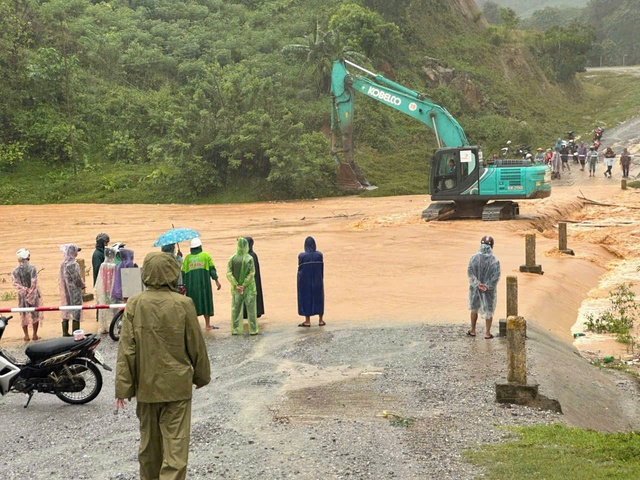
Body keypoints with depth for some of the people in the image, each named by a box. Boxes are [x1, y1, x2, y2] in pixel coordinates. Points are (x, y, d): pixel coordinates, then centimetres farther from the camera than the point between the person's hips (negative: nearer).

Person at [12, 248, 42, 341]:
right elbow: (34, 283, -15)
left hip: (22, 295, 2)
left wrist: (23, 290, -7)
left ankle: (26, 335, 13)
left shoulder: (15, 271, -2)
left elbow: (16, 283, -9)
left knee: (24, 315, 12)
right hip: (33, 294, -2)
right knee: (35, 314, 9)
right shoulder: (32, 268, -11)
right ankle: (35, 335, 10)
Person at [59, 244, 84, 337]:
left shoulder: (63, 264, 5)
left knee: (66, 312, 13)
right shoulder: (72, 264, -20)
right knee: (76, 313, -2)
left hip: (65, 291, 8)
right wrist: (82, 285, 1)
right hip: (74, 291, -8)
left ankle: (65, 333, 18)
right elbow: (76, 278, -19)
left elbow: (61, 278, 11)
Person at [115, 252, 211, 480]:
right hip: (177, 386, -3)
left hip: (146, 386, 3)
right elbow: (196, 346, -2)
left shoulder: (134, 304, -7)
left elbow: (126, 349, -6)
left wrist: (122, 388, -1)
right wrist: (201, 376, 14)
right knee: (175, 445, 0)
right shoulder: (183, 304, -11)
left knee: (149, 444, 19)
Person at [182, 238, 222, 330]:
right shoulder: (206, 256, 2)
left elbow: (183, 273, 4)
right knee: (206, 302, 6)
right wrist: (216, 281, 8)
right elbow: (212, 269, 1)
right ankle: (207, 325, 8)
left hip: (191, 285, 1)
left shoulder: (187, 258, 5)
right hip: (204, 284, -1)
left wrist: (184, 285, 11)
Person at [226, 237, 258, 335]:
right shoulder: (249, 258, -12)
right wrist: (244, 285, -11)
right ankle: (253, 330, 8)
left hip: (236, 288, 3)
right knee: (251, 309, 6)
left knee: (235, 309, 11)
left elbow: (229, 273, -7)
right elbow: (251, 273, -15)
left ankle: (235, 329, 13)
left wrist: (236, 285, -7)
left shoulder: (232, 259, -4)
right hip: (249, 288, -3)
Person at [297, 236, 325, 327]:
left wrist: (300, 281, 5)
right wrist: (321, 279, 9)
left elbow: (300, 269, -8)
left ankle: (307, 321, 7)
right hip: (318, 280, 2)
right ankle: (321, 320, 16)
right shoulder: (319, 255, -7)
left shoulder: (302, 256, -14)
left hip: (305, 281, -2)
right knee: (318, 298, 14)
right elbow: (322, 269, -3)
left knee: (306, 298, 7)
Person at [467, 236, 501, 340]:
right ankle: (487, 333, 19)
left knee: (474, 309, 21)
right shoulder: (494, 261, -14)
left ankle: (473, 331, 29)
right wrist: (487, 286, -13)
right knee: (489, 311, 15)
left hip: (475, 288, 1)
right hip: (489, 290, -1)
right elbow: (496, 276, -16)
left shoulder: (474, 258, -11)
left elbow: (470, 272, -13)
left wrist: (477, 284, -13)